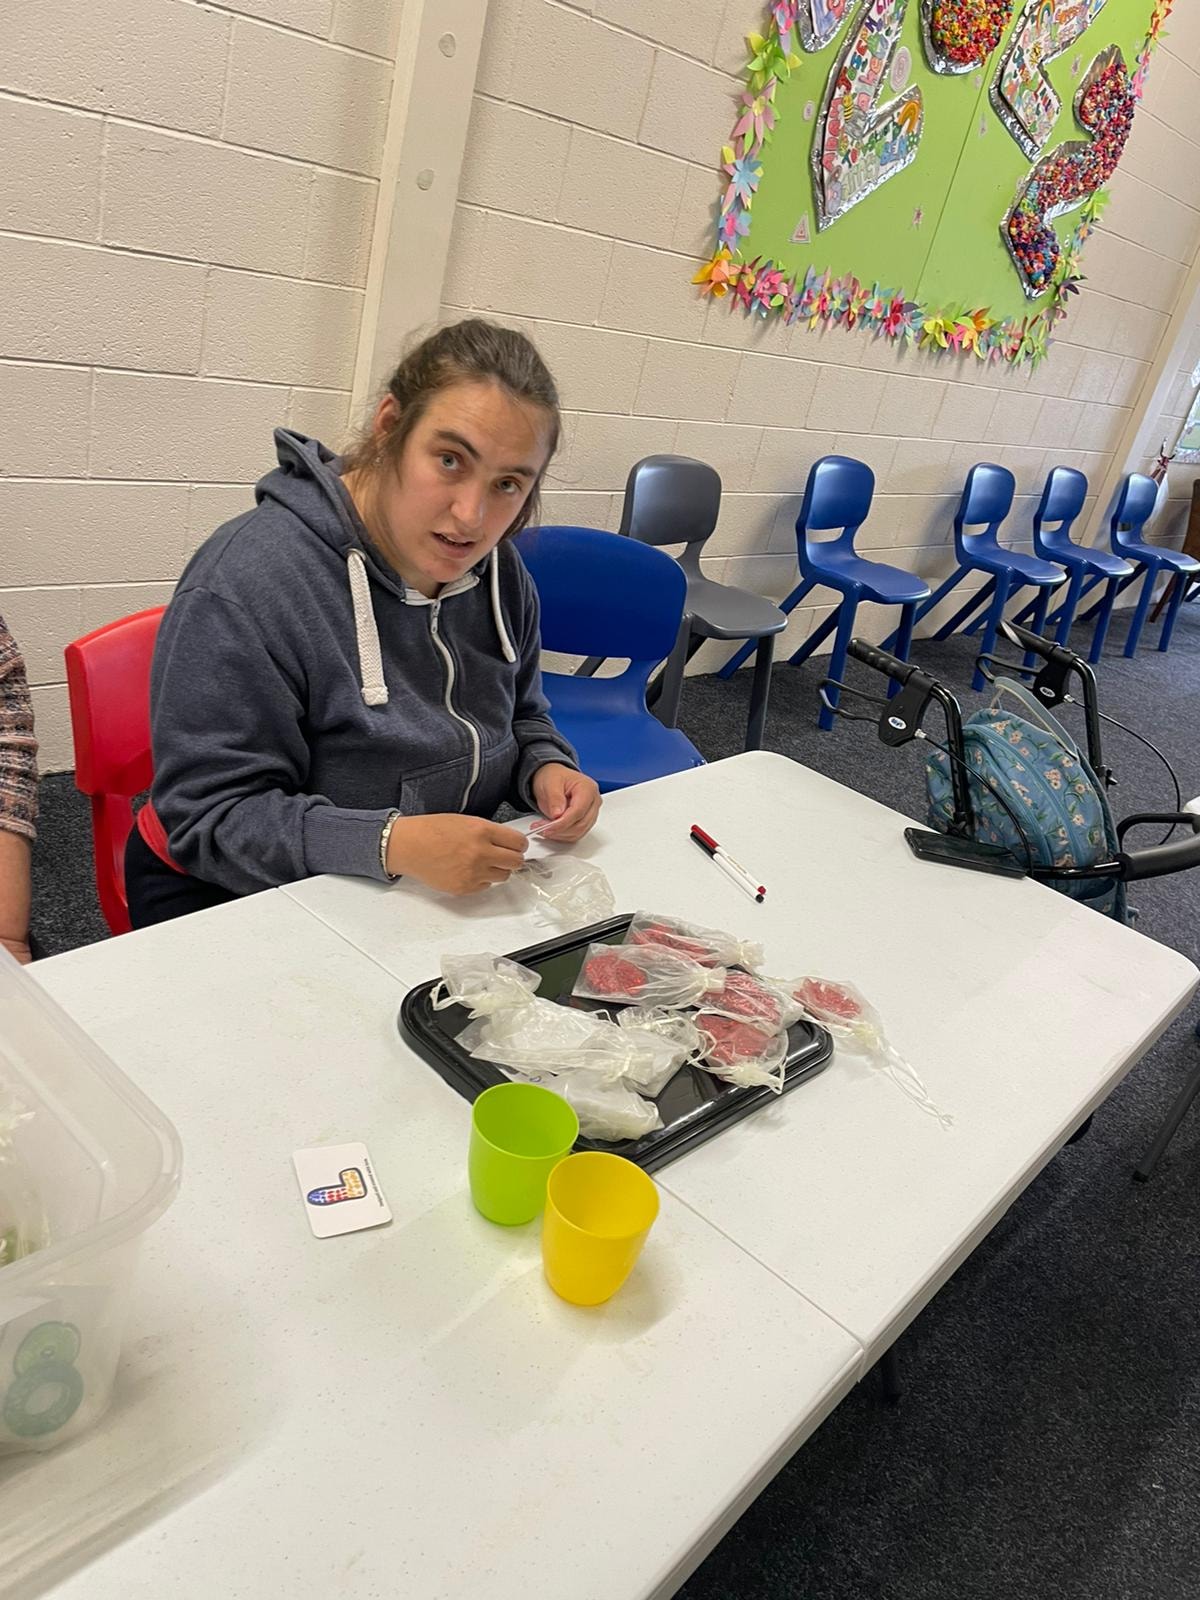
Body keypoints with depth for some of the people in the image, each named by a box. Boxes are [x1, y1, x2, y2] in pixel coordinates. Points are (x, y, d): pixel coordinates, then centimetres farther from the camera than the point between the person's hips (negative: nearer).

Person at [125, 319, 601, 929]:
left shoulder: (500, 570, 0)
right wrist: (393, 844, -35)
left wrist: (546, 768, -8)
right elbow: (208, 815, -22)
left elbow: (521, 717, 16)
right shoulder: (245, 583, -23)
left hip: (450, 891, 6)